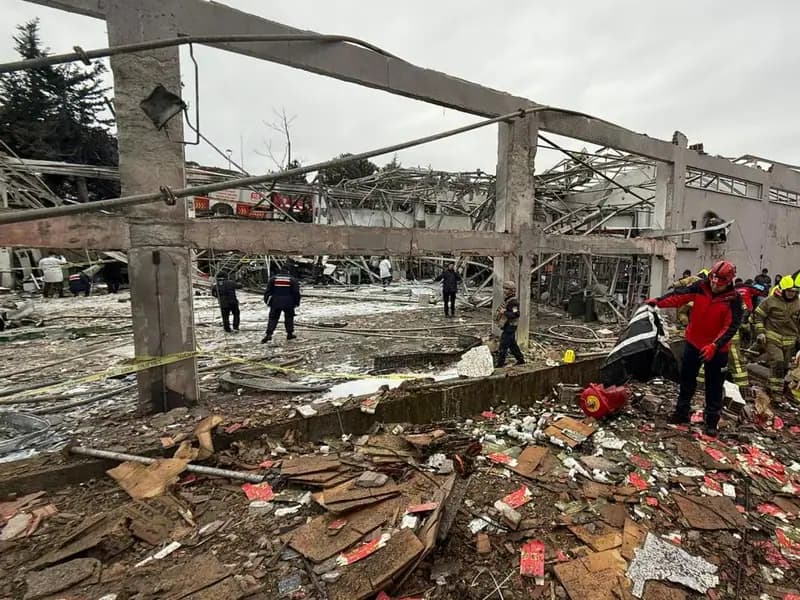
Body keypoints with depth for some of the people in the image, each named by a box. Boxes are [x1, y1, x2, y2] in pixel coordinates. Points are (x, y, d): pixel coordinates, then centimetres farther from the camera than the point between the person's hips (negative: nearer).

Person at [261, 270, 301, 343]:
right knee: (289, 317, 14)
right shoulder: (292, 279, 4)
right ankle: (289, 333, 18)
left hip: (275, 302, 0)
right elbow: (296, 292, 1)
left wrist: (267, 301, 12)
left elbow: (268, 291, 3)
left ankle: (269, 334, -7)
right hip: (288, 302, 0)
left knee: (273, 318, 5)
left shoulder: (273, 278, 6)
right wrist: (296, 303, 9)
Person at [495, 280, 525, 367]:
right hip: (508, 326, 10)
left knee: (503, 346, -5)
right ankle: (521, 360, 33)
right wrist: (499, 314, 11)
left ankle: (500, 364, 2)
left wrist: (504, 312, -28)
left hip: (510, 327, -10)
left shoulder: (513, 301, -20)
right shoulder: (507, 300, 12)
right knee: (512, 344, 21)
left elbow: (516, 314, -29)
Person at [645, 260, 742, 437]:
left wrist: (715, 345, -31)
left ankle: (712, 421, 20)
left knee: (714, 386, 7)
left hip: (717, 349, -3)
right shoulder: (700, 288, -8)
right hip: (694, 343, 3)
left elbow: (731, 326, -20)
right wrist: (658, 301, -34)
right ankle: (682, 412, 28)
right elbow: (679, 296, -16)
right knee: (687, 378, 14)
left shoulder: (733, 299, -15)